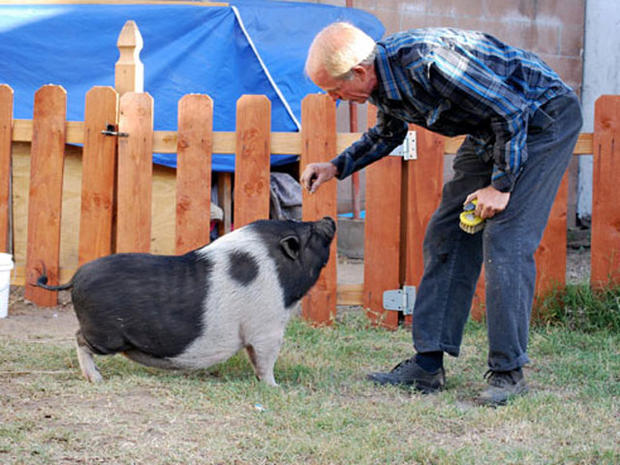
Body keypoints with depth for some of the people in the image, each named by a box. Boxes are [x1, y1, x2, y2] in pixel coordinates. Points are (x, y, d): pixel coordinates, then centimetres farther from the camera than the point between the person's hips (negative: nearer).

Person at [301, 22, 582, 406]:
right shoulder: (380, 78, -5)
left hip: (545, 119, -9)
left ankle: (509, 371, -9)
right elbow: (389, 134, 20)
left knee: (505, 240, -16)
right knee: (447, 235, 4)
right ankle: (428, 364, 6)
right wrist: (337, 167, 8)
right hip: (490, 132, 9)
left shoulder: (426, 63, -34)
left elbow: (511, 110, -28)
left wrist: (501, 184, -21)